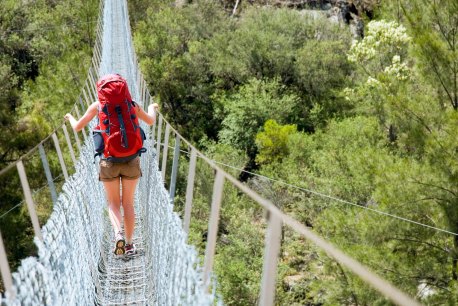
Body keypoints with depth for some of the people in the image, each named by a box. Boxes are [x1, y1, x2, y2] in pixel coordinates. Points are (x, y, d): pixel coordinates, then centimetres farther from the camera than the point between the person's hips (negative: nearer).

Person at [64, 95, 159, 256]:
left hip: (109, 161, -1)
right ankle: (129, 244, 17)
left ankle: (118, 233, -14)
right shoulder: (132, 104, 3)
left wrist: (70, 117, 29)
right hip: (131, 160, 1)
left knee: (114, 203, 13)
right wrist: (152, 108, 42)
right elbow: (150, 121, 19)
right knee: (128, 203, 14)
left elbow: (77, 127, 6)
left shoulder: (98, 105, 0)